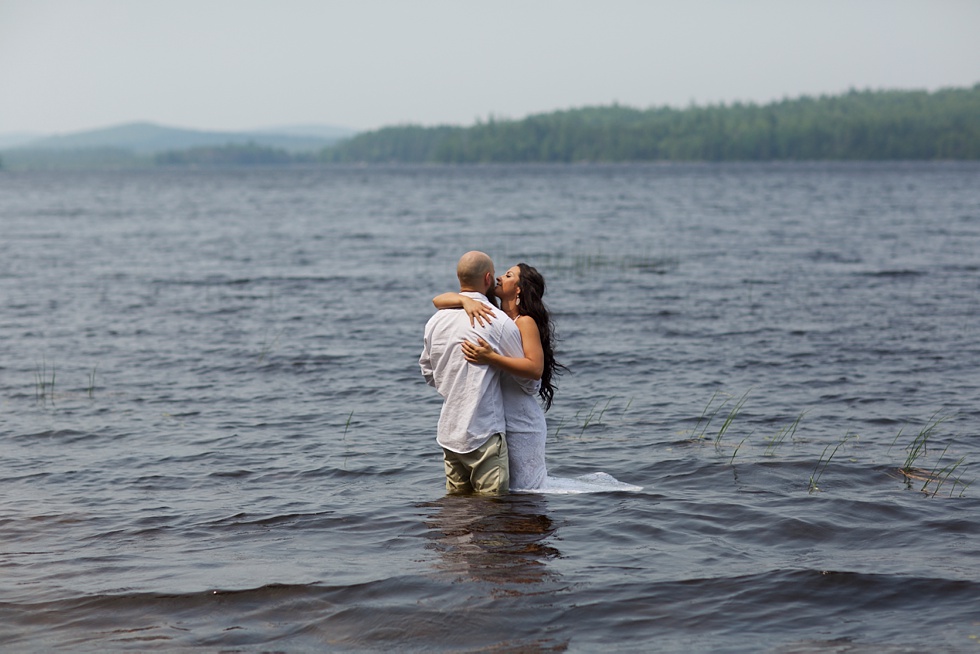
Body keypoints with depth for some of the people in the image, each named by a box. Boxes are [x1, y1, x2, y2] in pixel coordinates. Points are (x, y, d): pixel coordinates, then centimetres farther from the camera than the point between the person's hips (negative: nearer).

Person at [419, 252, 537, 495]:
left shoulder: (436, 320, 7)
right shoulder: (499, 322, -12)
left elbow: (428, 373, 20)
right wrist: (533, 388, 21)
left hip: (448, 433, 7)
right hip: (484, 432, -6)